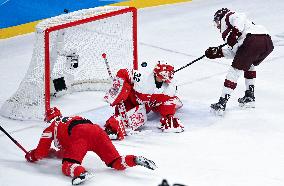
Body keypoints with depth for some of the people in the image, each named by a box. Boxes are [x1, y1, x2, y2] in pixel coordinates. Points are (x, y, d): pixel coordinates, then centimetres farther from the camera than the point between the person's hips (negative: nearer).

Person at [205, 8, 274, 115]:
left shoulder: (227, 17, 16)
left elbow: (240, 17, -8)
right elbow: (235, 51, 29)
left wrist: (235, 31, -18)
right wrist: (218, 52, 27)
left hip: (253, 40, -9)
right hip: (268, 41, 9)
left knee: (235, 71, -2)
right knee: (249, 66, 34)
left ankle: (222, 103, -4)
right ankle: (249, 96, 31)